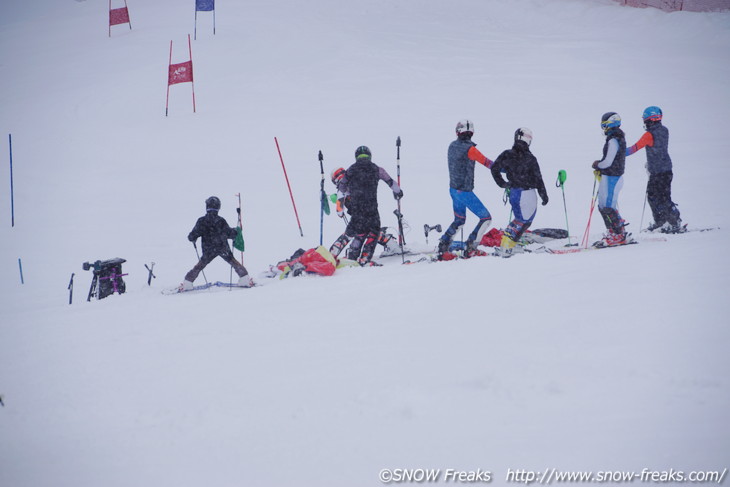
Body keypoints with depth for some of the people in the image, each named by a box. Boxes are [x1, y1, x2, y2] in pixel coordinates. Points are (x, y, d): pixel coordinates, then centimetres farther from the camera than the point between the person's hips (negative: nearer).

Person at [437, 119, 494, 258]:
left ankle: (443, 245, 18)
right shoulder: (469, 148, -20)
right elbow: (487, 163, -13)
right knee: (486, 218, 0)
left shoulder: (452, 146, 2)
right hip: (464, 191, -8)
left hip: (453, 189, 8)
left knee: (459, 220, 25)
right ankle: (471, 248, -7)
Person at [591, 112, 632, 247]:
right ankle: (612, 232, 20)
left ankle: (620, 235, -2)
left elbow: (608, 162, -21)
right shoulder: (619, 138, 13)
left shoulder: (613, 141, -18)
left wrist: (597, 165, -3)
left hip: (611, 178, -10)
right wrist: (600, 169, 12)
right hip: (610, 176, 10)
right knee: (603, 206, 15)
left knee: (608, 207, -6)